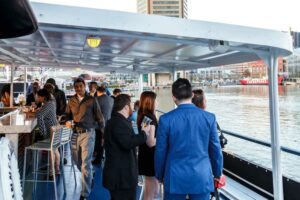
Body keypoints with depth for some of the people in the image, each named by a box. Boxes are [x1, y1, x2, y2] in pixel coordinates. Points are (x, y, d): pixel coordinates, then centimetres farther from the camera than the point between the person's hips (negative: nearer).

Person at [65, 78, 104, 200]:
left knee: (86, 164, -9)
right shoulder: (71, 101, 8)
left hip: (88, 133, -5)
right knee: (77, 162, 15)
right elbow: (67, 115, 16)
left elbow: (99, 118, 0)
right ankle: (90, 176, 45)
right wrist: (67, 122, -8)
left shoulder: (91, 100, -3)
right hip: (75, 134, 5)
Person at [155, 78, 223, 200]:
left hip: (175, 177, -1)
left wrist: (160, 175, 13)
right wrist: (217, 172, 18)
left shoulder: (166, 119, -10)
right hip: (202, 177, 1)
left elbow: (160, 151, -2)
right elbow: (215, 149, 2)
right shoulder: (209, 117, -6)